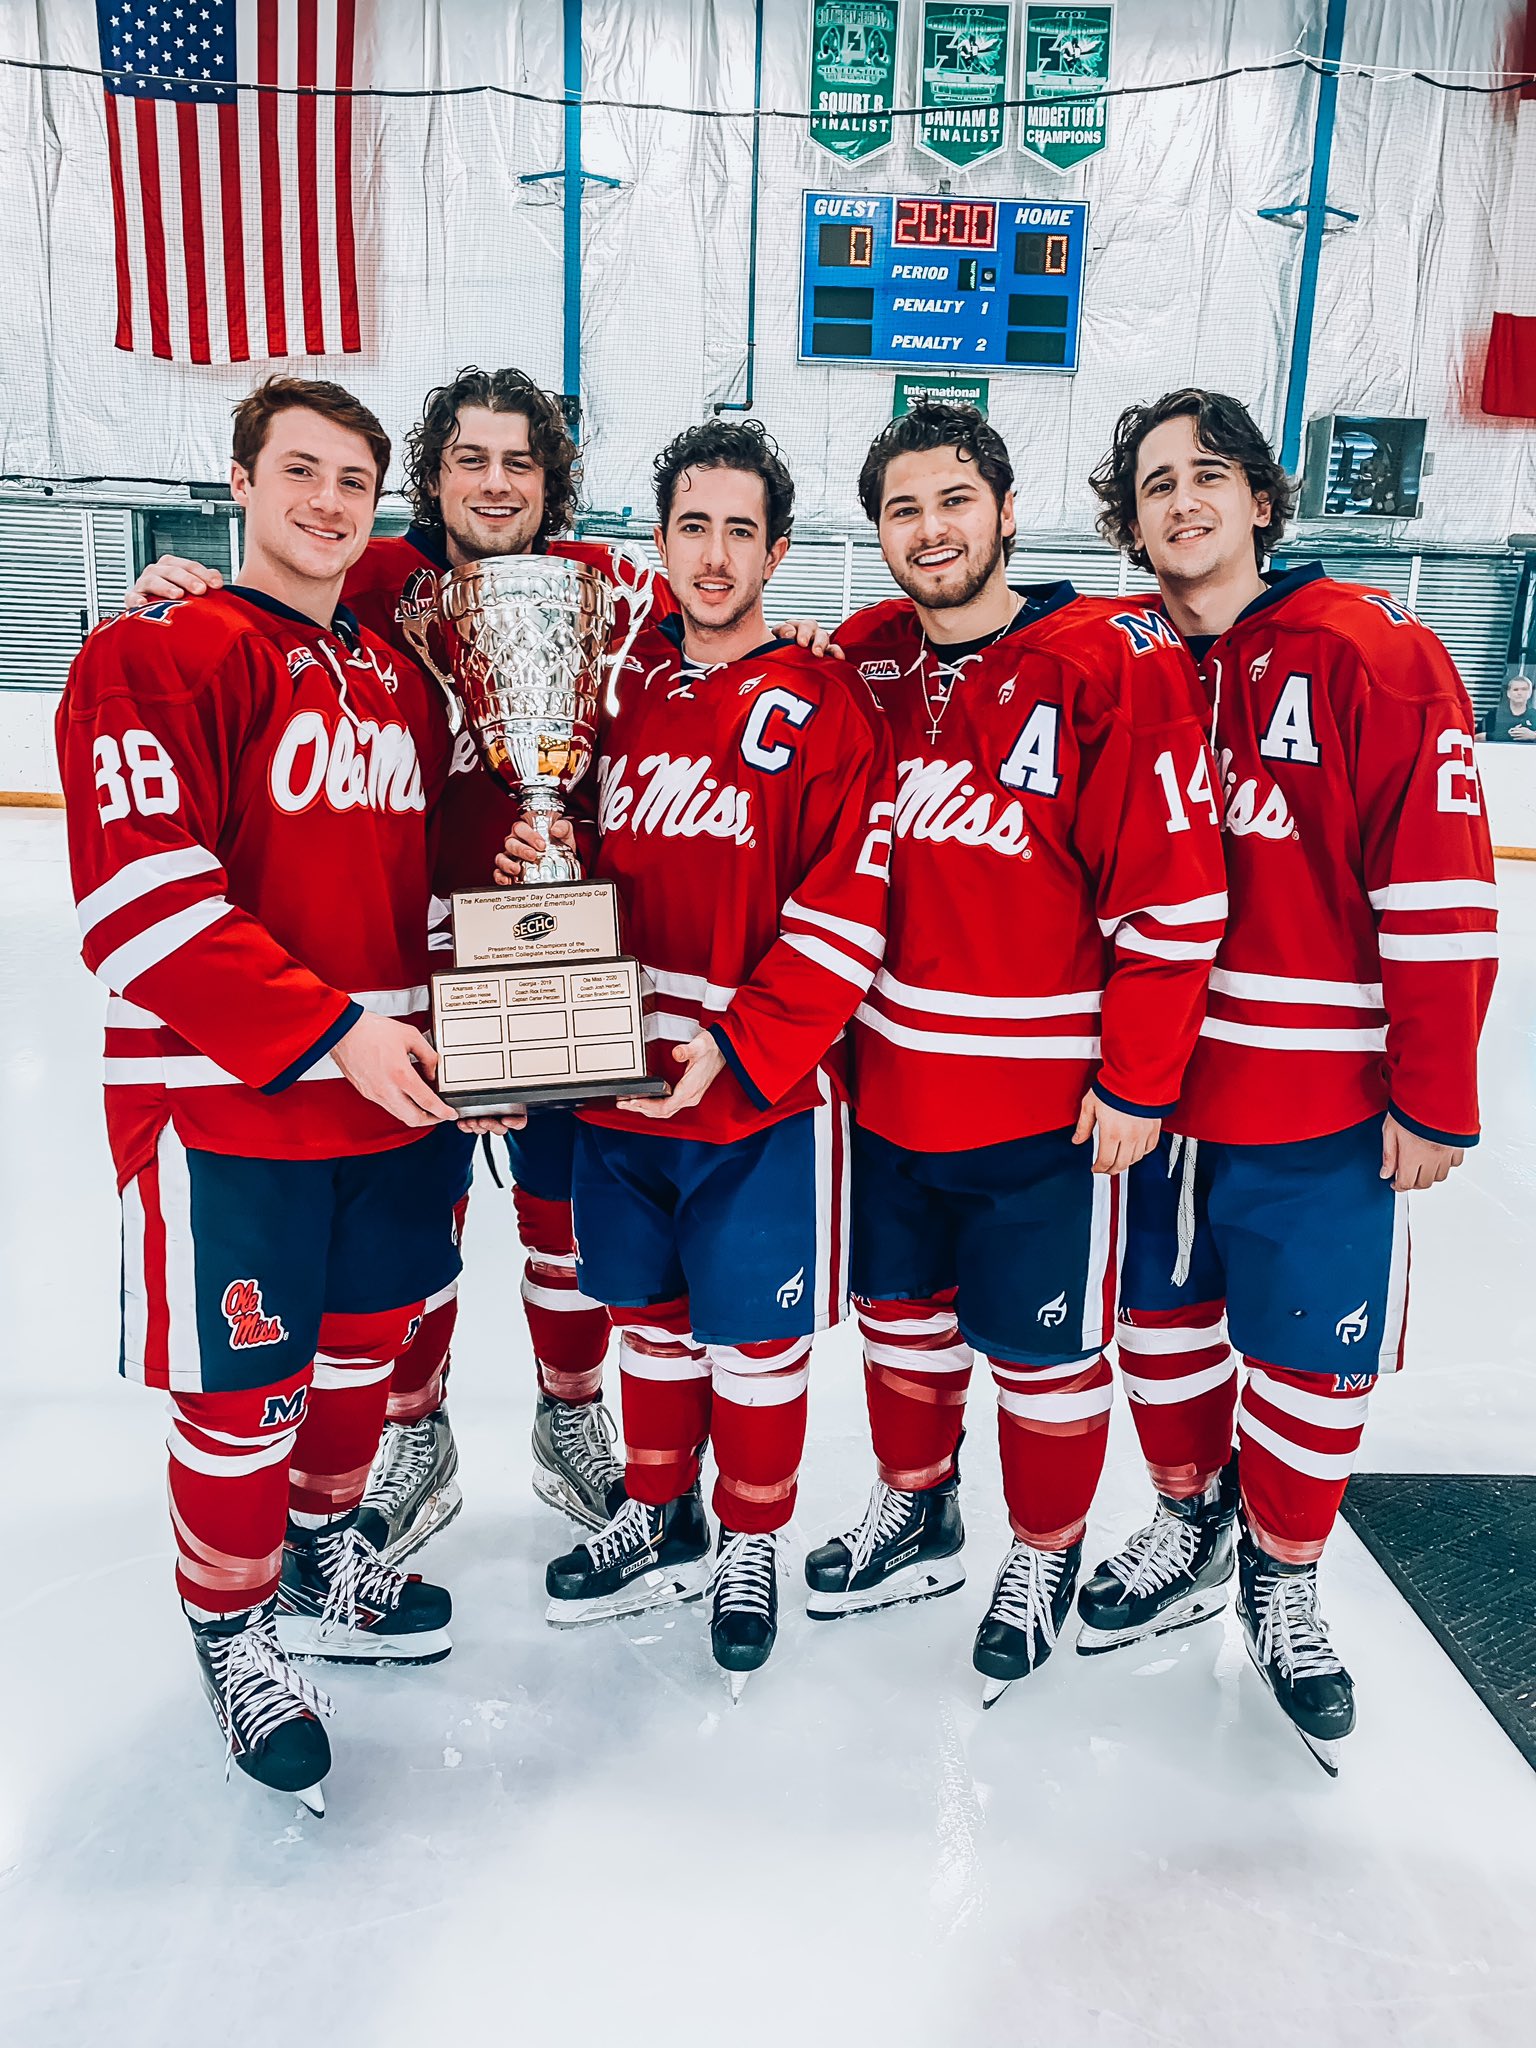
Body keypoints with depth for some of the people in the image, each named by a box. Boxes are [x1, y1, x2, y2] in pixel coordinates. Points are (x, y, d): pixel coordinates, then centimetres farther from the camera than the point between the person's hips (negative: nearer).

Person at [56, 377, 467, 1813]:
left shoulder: (402, 682, 13)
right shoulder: (158, 655, -10)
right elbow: (140, 902, -20)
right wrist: (333, 1030, -22)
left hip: (392, 1096, 7)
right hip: (225, 1107, -7)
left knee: (363, 1344, 19)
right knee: (243, 1390, 6)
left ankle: (322, 1559, 43)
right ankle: (234, 1630, 31)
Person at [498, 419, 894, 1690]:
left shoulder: (825, 706, -8)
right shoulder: (623, 690, 9)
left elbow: (845, 917, -14)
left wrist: (736, 1049, -19)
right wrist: (543, 861, -3)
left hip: (761, 1096, -5)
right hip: (619, 1083, 5)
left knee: (754, 1338, 9)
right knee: (649, 1317, 19)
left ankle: (753, 1548, 32)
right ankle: (660, 1522, 39)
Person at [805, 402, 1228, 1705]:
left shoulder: (1112, 663, -13)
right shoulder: (864, 662, 3)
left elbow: (1171, 892, -14)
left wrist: (1136, 1082, -13)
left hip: (1046, 1097, -5)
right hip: (888, 1081, 5)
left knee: (1041, 1343, 9)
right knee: (900, 1311, 19)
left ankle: (1046, 1561, 34)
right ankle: (917, 1521, 42)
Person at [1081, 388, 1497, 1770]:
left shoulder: (1374, 659, -10)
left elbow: (1440, 894, -12)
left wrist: (1436, 1096, -11)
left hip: (1321, 1097, -4)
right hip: (1154, 1075, 4)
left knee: (1308, 1356, 8)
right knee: (1163, 1317, 17)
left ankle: (1283, 1582, 33)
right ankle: (1188, 1532, 41)